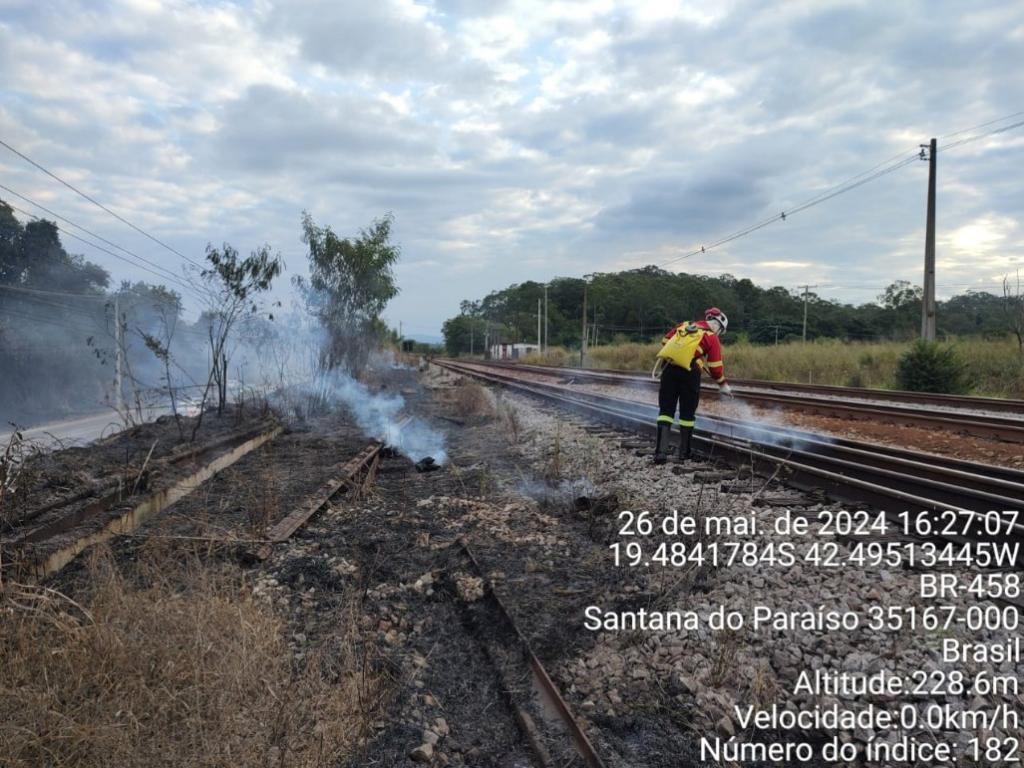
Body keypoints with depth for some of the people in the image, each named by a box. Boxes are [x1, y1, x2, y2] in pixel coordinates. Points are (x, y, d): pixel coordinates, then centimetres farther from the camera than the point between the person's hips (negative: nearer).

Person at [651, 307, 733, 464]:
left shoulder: (684, 325, 18)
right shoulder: (712, 338, 6)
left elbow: (665, 341, 19)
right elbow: (715, 367, 5)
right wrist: (723, 385, 18)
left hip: (668, 368, 3)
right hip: (689, 372, -3)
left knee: (666, 409, 7)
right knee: (687, 413, 11)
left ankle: (661, 451, -3)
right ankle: (684, 453, 18)